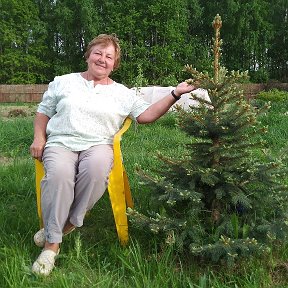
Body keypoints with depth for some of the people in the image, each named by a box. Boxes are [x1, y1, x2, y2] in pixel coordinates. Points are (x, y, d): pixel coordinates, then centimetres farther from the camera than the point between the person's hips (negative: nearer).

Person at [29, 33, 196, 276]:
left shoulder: (123, 93, 14)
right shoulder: (63, 82, 17)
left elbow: (146, 114, 4)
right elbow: (43, 112, 21)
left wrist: (175, 95, -5)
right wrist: (39, 138, 4)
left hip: (98, 145, 0)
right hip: (60, 143, 0)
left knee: (97, 168, -37)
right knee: (59, 174, -34)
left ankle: (70, 223, -18)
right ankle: (52, 243, -22)